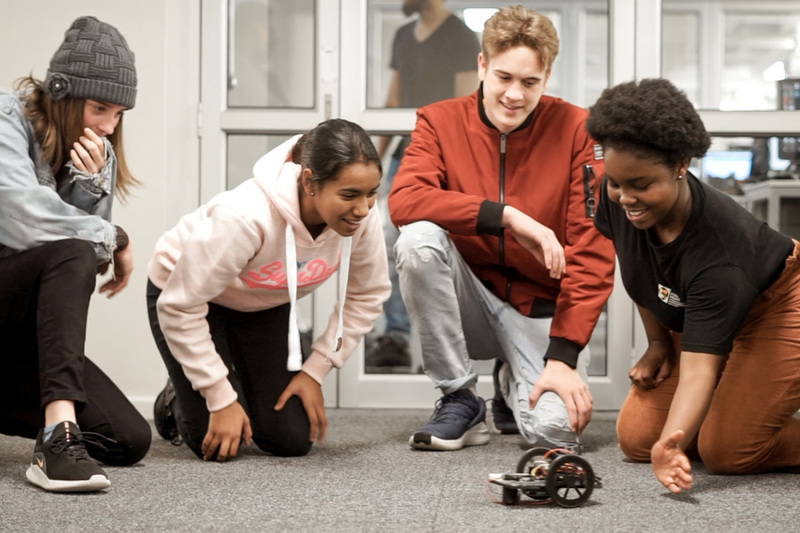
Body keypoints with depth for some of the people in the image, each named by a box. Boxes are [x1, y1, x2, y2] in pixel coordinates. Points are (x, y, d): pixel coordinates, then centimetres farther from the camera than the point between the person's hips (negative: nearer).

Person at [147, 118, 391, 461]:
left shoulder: (362, 217, -26)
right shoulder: (246, 218, -41)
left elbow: (368, 295, -6)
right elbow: (180, 308, -31)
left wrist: (316, 371, -9)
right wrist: (220, 398, -25)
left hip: (265, 305, 5)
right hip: (183, 292, -5)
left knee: (293, 440, -4)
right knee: (218, 445, -12)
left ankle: (245, 390, 26)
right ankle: (179, 404, 21)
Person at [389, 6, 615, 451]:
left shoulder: (577, 130, -10)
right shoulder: (441, 122, -5)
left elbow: (592, 252, -12)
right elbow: (404, 201, -24)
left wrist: (563, 355, -19)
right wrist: (506, 215, -31)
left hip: (539, 310, -1)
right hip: (470, 298, 1)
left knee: (556, 428, -27)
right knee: (419, 240, -29)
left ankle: (515, 387, 15)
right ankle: (462, 402, -12)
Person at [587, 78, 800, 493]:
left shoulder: (719, 250, -41)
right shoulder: (614, 199, -23)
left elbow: (699, 365, -45)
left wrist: (670, 444, -59)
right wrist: (657, 341, 2)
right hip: (687, 316, 7)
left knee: (726, 453, -18)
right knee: (636, 438, -1)